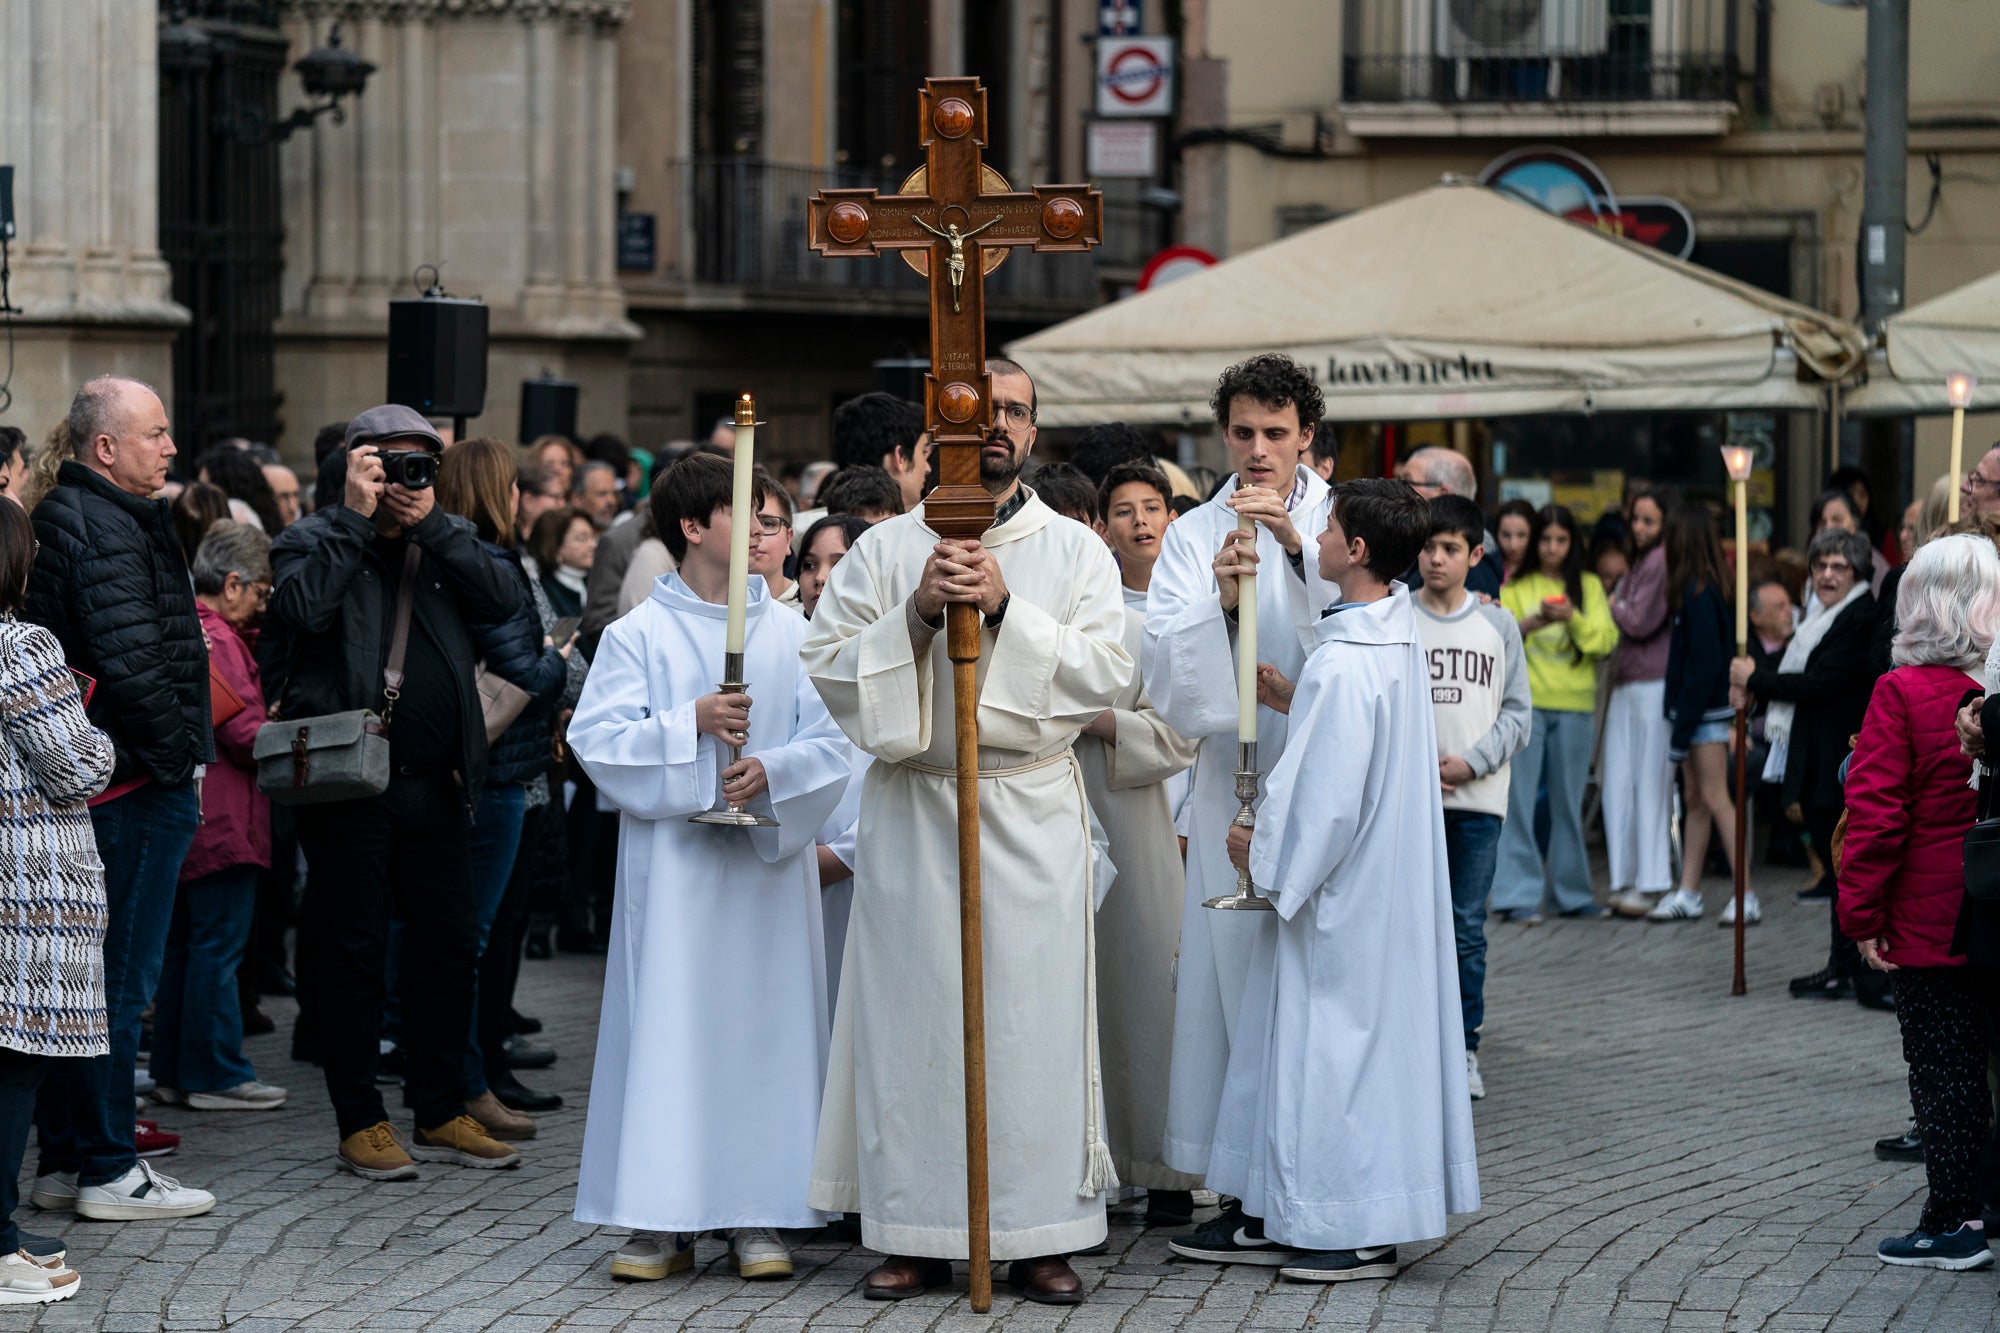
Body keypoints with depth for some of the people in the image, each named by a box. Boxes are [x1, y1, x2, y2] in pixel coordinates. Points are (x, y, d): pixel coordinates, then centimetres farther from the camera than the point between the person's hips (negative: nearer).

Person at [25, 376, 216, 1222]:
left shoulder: (61, 518, 15)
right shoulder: (108, 529, -16)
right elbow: (133, 664, -22)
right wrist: (182, 758, -12)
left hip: (79, 780, 10)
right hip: (133, 784, -10)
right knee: (120, 977, -4)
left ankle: (62, 1162, 19)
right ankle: (108, 1172, 1)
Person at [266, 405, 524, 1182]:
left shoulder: (449, 541, 14)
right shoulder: (316, 541, 1)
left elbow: (502, 600, -4)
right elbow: (298, 609, -20)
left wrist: (430, 523, -9)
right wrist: (356, 517, -15)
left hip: (435, 786, 5)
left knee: (450, 946, 9)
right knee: (355, 951, 1)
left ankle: (441, 1115, 19)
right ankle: (360, 1124, 8)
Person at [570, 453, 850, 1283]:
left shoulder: (791, 633, 8)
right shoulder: (639, 634, 2)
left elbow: (831, 744, 2)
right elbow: (596, 739, -6)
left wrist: (774, 769, -17)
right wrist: (691, 725, -15)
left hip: (768, 857, 2)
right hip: (672, 861, -2)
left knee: (764, 1021, 2)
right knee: (668, 1024, -3)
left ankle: (756, 1215, 8)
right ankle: (663, 1219, 2)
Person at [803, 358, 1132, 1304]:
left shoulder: (1077, 552, 8)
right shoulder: (883, 550, 9)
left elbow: (1106, 672, -5)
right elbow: (827, 668, 1)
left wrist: (1005, 609, -14)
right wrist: (915, 615, -12)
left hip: (1032, 813, 0)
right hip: (910, 812, 0)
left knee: (1033, 1020, -2)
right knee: (911, 1015, 0)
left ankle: (1040, 1237, 5)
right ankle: (913, 1234, 7)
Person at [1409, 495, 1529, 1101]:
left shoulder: (1499, 626, 8)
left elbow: (1518, 710, 7)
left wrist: (1471, 762, -7)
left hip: (1477, 797, 1)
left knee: (1467, 930, 3)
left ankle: (1464, 1050, 10)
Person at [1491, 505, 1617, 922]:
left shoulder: (1588, 586, 12)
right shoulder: (1515, 586, 7)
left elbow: (1606, 639, 1)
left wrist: (1573, 619, -15)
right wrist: (1529, 625, -19)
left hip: (1574, 703, 2)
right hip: (1525, 701, -2)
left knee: (1568, 801, 8)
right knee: (1518, 797, -8)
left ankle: (1571, 891, 16)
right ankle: (1518, 895, -8)